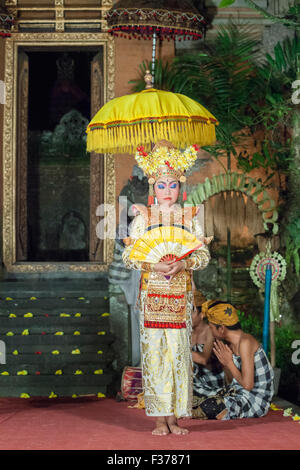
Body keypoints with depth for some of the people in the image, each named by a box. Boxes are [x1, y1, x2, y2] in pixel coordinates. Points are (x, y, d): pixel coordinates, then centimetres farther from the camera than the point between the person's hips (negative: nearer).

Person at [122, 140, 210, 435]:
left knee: (178, 350, -1)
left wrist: (183, 264, -16)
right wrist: (153, 266, -16)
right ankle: (159, 418, 1)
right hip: (152, 290, -1)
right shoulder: (144, 217, 5)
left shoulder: (189, 217, 7)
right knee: (154, 350, -4)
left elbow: (204, 255, 3)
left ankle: (174, 415, 6)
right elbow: (128, 256, 0)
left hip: (180, 292, 1)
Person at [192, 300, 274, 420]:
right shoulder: (232, 343, 7)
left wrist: (229, 362, -16)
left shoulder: (245, 342, -22)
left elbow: (247, 385, -25)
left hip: (255, 400, -9)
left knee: (209, 407, -20)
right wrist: (224, 362, 7)